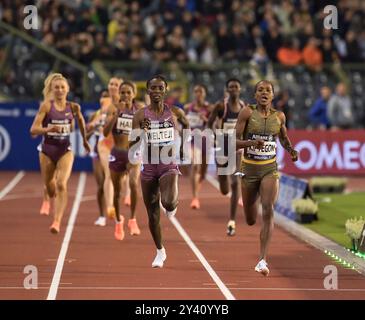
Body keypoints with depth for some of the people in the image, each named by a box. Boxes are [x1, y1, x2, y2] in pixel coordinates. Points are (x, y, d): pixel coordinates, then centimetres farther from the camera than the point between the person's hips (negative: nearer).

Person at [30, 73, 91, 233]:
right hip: (47, 150, 0)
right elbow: (33, 130, -13)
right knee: (50, 187, 14)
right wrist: (48, 129, -31)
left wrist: (84, 140, 27)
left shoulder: (73, 107, -2)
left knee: (61, 185, -20)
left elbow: (80, 120, 21)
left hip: (65, 150, 0)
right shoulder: (46, 106, -9)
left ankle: (57, 222, -23)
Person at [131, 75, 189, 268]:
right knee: (152, 213, 8)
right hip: (148, 167, 1)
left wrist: (181, 147, 15)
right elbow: (132, 145, -10)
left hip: (168, 166, -1)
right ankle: (160, 252, 25)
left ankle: (172, 206, 14)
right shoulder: (141, 115, -4)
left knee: (169, 203, -26)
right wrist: (141, 131, -27)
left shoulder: (175, 113, -2)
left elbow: (186, 125, 21)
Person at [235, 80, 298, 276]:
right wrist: (252, 142, -30)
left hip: (270, 169, 1)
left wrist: (291, 150, -1)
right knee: (251, 221, 10)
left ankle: (262, 261, -18)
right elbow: (235, 142, -11)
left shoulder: (279, 116, 1)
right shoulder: (247, 113, -8)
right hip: (249, 169, -1)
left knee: (268, 211, -20)